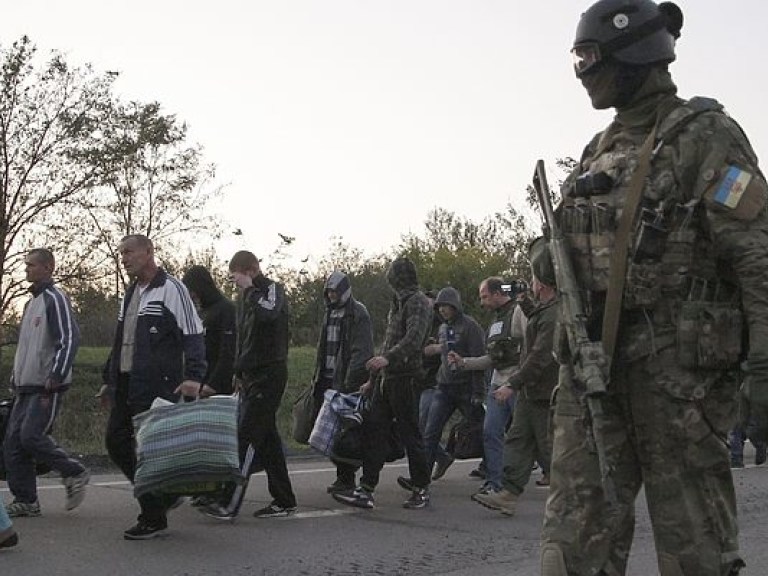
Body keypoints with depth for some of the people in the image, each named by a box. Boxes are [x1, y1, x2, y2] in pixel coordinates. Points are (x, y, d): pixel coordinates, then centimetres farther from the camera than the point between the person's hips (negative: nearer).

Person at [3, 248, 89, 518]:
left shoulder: (55, 298, -9)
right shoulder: (32, 302, 20)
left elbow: (69, 340, -18)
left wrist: (54, 379, -22)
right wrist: (16, 378, 20)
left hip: (47, 387, -9)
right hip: (27, 386, 9)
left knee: (31, 436, -15)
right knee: (13, 442, 4)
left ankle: (75, 473, 4)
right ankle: (25, 500, 10)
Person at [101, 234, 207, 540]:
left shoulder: (171, 289, -7)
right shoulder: (130, 294, 19)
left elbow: (193, 336, -13)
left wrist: (193, 377, -23)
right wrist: (109, 380, 23)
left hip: (157, 387, -9)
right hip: (126, 386, 9)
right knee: (116, 443, 8)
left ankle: (153, 519, 7)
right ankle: (163, 493, 23)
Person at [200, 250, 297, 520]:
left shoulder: (273, 289, -8)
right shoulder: (245, 297, 16)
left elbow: (268, 313, -32)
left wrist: (250, 289, -19)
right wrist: (239, 371, 21)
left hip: (269, 375, -9)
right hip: (251, 376, 9)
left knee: (247, 437, -11)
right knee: (267, 437, 10)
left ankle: (230, 504, -11)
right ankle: (284, 500, 17)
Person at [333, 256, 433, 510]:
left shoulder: (418, 302, -8)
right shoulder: (399, 302, 21)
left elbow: (414, 339, -25)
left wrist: (388, 358, -40)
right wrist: (373, 379, 25)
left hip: (405, 377, -9)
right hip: (387, 377, 9)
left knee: (410, 433, -1)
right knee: (373, 430, 3)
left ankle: (422, 490, 11)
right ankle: (366, 490, 4)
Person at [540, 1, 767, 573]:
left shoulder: (705, 136, -4)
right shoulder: (600, 150, 17)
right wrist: (570, 342, 15)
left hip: (678, 364, -6)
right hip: (593, 360, 7)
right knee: (577, 528, 5)